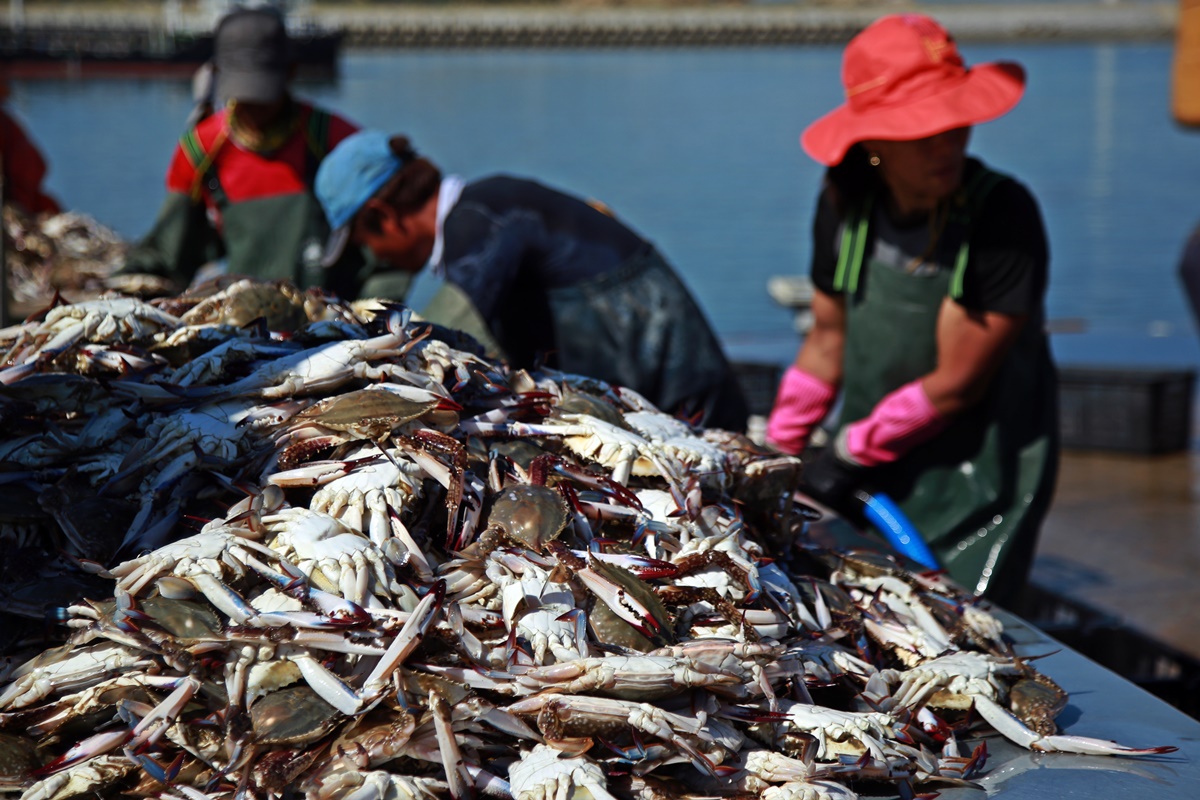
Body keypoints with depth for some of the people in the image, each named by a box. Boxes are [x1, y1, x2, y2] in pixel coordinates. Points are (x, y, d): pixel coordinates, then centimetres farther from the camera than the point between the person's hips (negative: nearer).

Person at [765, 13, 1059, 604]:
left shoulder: (1003, 216, -21)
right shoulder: (845, 202, -4)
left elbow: (955, 384, -18)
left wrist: (846, 455, -11)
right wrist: (776, 452, 11)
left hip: (975, 493, -5)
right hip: (869, 479, 5)